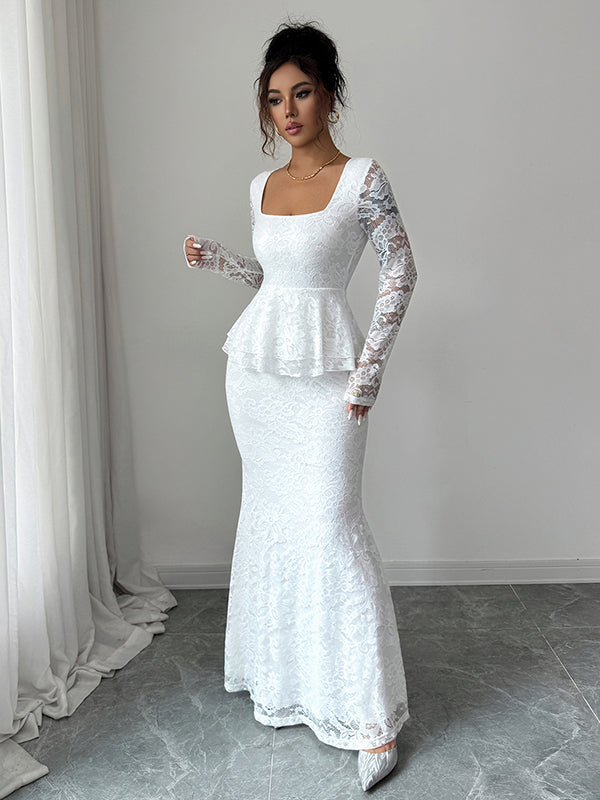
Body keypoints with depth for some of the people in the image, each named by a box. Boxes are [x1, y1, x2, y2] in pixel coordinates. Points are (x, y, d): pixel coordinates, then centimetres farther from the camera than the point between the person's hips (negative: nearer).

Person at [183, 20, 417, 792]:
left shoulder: (362, 178, -7)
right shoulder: (262, 186, 10)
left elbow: (401, 272, -6)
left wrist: (368, 371, -10)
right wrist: (213, 258, 6)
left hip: (325, 376, -6)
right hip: (256, 366, 6)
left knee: (332, 525, -9)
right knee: (267, 514, 13)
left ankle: (375, 719, 3)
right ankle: (281, 671, 33)